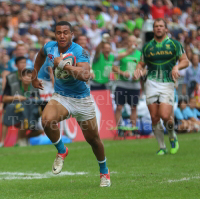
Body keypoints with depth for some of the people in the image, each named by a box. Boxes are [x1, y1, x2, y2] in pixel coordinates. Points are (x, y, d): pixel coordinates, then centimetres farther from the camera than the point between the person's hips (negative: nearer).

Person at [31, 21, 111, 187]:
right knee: (47, 120, -29)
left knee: (93, 139, 8)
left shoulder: (79, 52, -23)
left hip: (82, 99, -3)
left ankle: (104, 171, 35)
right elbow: (41, 55, 21)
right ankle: (61, 151, 0)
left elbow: (85, 75, -40)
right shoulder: (49, 47, -6)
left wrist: (64, 65, -41)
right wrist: (34, 77, 23)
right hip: (61, 97, 3)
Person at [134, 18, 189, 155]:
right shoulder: (147, 46, 14)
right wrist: (138, 70, -3)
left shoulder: (174, 44, 7)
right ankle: (162, 147, 11)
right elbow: (142, 63, 20)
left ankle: (173, 137, 15)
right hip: (152, 83, 2)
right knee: (154, 117, -3)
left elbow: (185, 61, 6)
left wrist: (177, 67, -15)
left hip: (168, 84, -2)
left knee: (165, 116, -16)